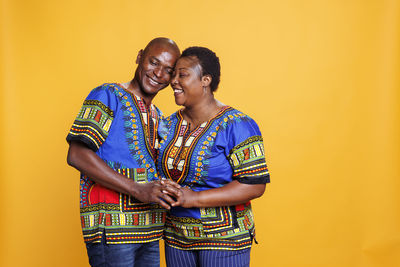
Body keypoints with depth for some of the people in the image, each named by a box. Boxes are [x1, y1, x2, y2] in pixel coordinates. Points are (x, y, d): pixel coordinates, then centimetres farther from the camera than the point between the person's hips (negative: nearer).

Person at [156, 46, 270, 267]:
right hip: (177, 235, 5)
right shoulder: (170, 124, 4)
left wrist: (195, 198, -23)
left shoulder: (235, 125, -14)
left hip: (224, 238, -5)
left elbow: (255, 185, -18)